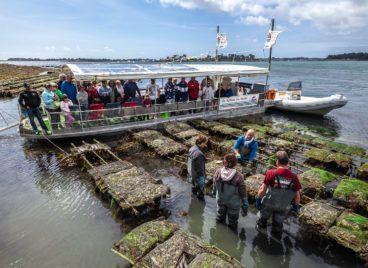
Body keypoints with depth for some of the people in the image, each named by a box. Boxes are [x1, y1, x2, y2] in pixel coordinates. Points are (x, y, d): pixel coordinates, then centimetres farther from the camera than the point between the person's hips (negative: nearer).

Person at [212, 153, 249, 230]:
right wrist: (245, 205, -1)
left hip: (220, 201, 4)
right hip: (233, 203, -3)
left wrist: (214, 193, 18)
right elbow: (243, 193, -17)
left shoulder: (218, 172, -21)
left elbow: (214, 185, -4)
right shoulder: (238, 177, -29)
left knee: (220, 218, 30)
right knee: (232, 222, 22)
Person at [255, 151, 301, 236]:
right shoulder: (294, 177, -19)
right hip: (283, 207, 2)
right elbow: (297, 195, -9)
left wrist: (258, 199, -5)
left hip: (269, 203, -1)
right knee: (278, 223, 25)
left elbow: (262, 189, -21)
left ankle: (261, 225, 53)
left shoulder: (271, 173, -26)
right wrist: (296, 205, 9)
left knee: (264, 216, 29)